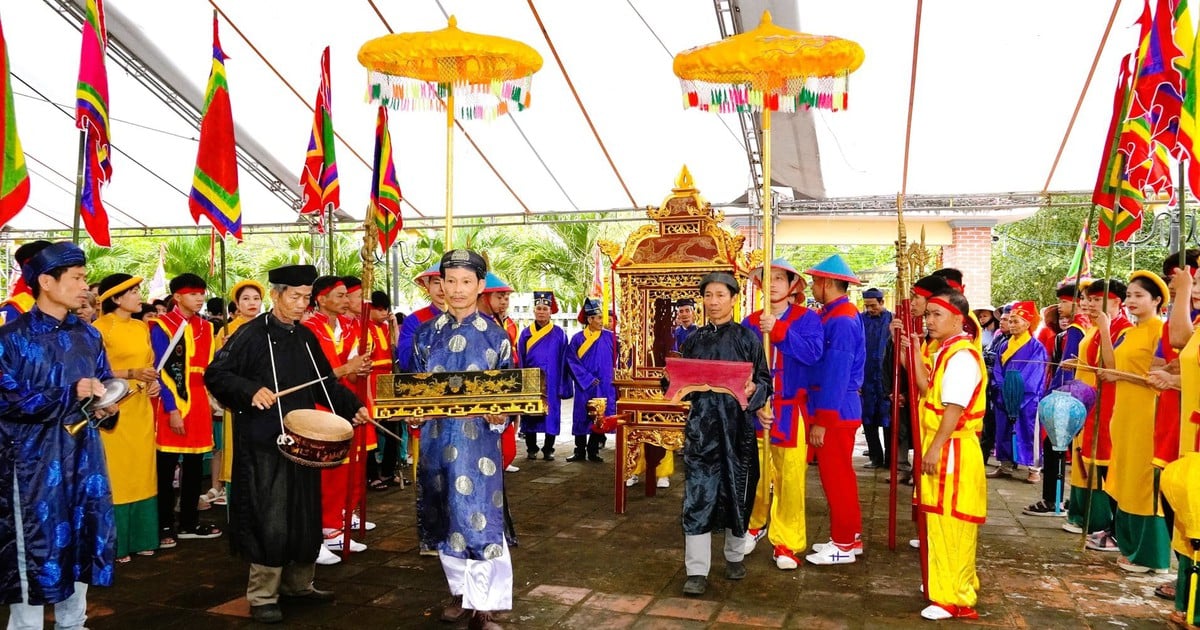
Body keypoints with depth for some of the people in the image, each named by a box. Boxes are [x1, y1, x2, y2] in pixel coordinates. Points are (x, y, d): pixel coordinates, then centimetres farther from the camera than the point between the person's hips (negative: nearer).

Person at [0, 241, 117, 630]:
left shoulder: (88, 336, 9)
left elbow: (105, 383, 17)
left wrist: (107, 404, -5)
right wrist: (71, 393, -21)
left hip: (84, 456, 6)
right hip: (34, 460, -5)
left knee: (81, 539, 11)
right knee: (35, 546, 0)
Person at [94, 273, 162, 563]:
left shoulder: (142, 327, 11)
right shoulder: (101, 328, -10)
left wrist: (154, 382, 1)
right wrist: (131, 374, -23)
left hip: (141, 407, 7)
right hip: (115, 408, -7)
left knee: (142, 471, 11)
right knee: (116, 474, -1)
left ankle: (141, 537, 20)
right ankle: (115, 543, 9)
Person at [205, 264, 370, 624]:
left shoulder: (305, 337, 12)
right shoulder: (252, 334, -8)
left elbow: (325, 382, 20)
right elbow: (215, 375, -12)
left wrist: (352, 407, 9)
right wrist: (251, 391, -26)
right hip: (264, 443, -7)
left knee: (306, 517, 13)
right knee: (270, 521, -3)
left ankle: (298, 583, 29)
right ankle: (262, 596, 10)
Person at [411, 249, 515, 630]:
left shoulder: (494, 336, -1)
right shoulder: (427, 334, 6)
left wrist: (499, 415, -16)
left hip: (479, 438, -3)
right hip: (437, 437, 3)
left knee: (480, 518, -5)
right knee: (445, 517, 11)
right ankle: (461, 592, 29)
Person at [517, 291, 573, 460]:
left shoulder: (559, 334, 2)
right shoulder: (526, 334, 5)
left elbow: (563, 362, 1)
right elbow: (520, 360, 6)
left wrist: (563, 387, -3)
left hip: (551, 384, -1)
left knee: (551, 416, 3)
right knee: (530, 417, 6)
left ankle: (548, 449, 14)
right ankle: (531, 449, 17)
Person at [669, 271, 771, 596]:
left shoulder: (747, 337, 2)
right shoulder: (693, 340, 10)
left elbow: (764, 378, 1)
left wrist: (752, 390, -20)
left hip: (737, 423, -1)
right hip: (701, 424, 1)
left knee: (737, 490, 8)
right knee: (698, 494, -4)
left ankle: (735, 556, 28)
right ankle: (697, 570, -1)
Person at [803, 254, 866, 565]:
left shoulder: (841, 320, -19)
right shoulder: (835, 315, 11)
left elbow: (836, 374, -22)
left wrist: (821, 421, -20)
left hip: (835, 411, -10)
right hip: (836, 409, 10)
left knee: (836, 476, 0)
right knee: (839, 475, 16)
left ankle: (843, 545, 11)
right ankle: (849, 537, 27)